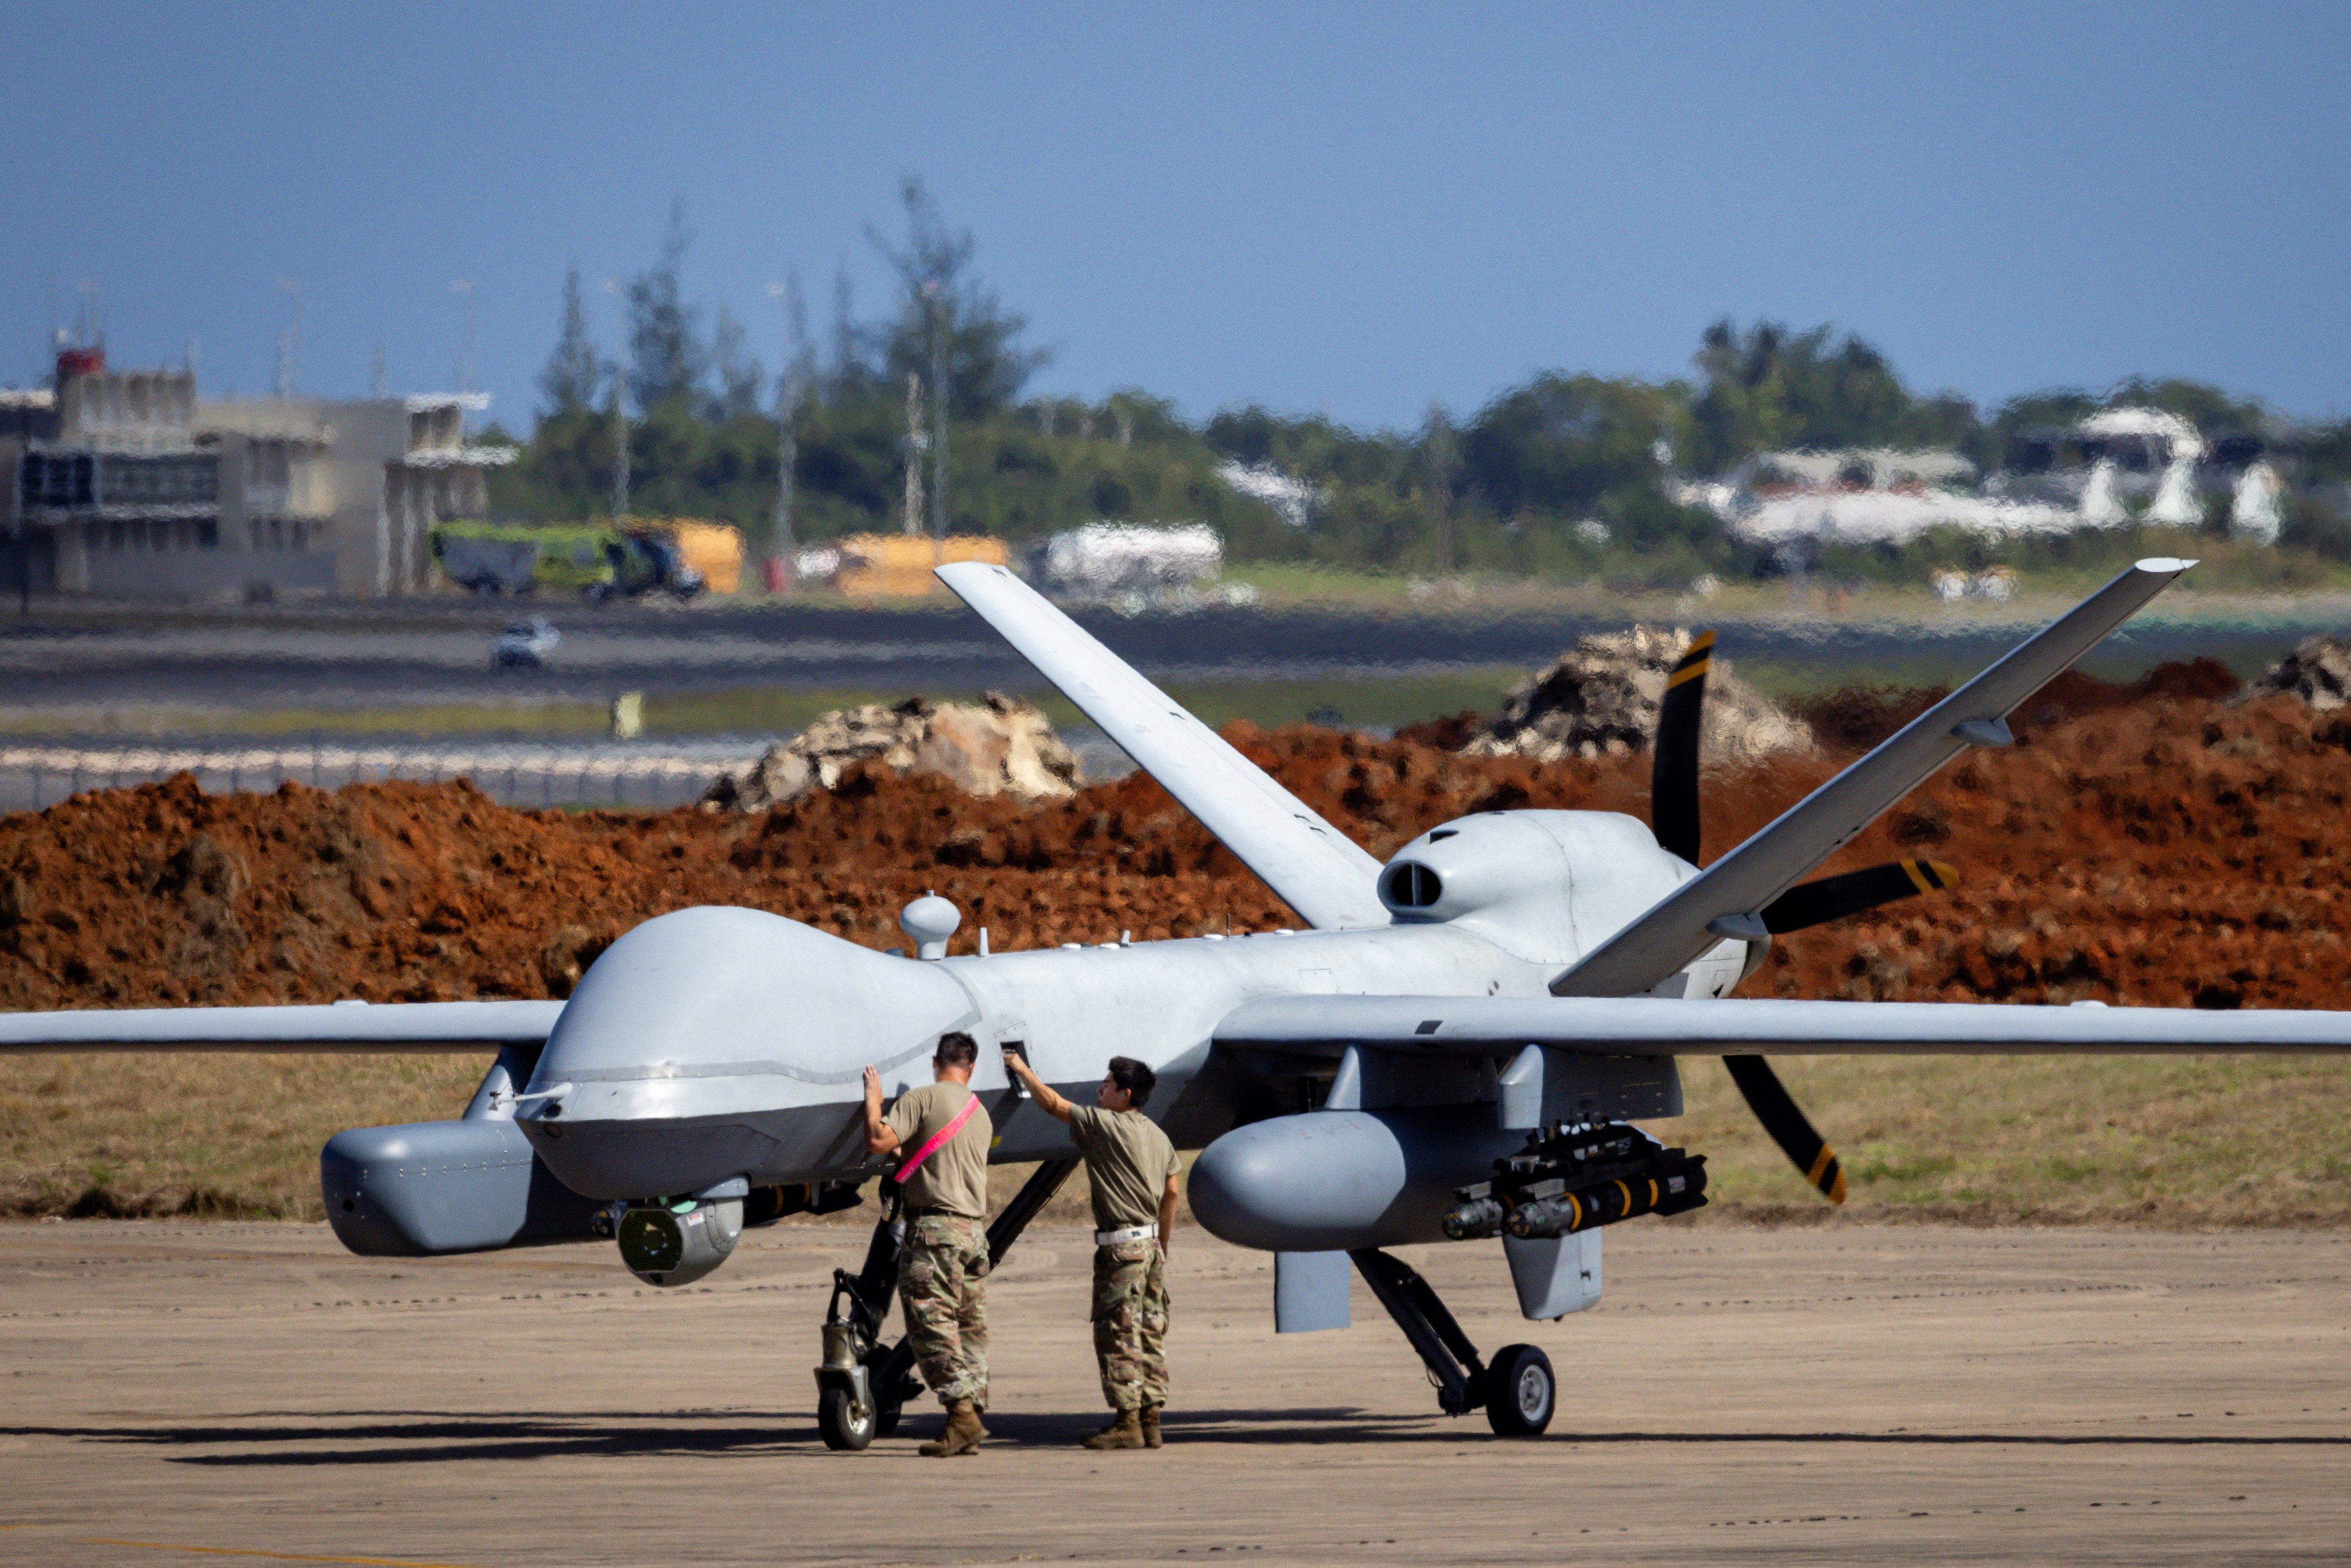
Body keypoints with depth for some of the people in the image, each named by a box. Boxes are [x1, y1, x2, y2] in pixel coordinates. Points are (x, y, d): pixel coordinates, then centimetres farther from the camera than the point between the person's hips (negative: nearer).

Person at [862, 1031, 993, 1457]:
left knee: (932, 1325, -9)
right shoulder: (981, 1114, 17)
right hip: (975, 1229, 7)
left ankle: (961, 1411, -19)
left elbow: (879, 1141, -16)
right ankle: (972, 1414, 8)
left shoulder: (922, 1100, -6)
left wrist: (873, 1100, 1)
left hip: (934, 1229, -7)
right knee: (971, 1327, 9)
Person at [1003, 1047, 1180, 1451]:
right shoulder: (1158, 1136, 13)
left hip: (1121, 1247, -8)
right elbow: (1172, 1193, 16)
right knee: (1150, 1336, 7)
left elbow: (1054, 1104, -2)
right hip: (1150, 1244, 8)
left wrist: (1023, 1071, 11)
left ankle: (1127, 1423, -7)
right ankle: (1150, 1422, 7)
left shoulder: (1105, 1126, -10)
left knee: (1117, 1336, -5)